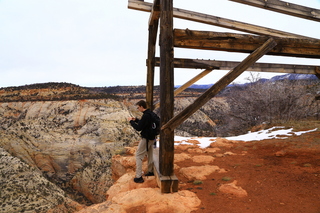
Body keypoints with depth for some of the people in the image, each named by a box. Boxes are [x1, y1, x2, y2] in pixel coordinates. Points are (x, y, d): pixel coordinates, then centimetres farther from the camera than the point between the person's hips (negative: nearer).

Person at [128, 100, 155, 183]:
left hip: (146, 139, -10)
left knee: (138, 156, -2)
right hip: (151, 138, 10)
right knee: (150, 154, 22)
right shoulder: (150, 114, 6)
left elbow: (138, 128, -21)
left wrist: (131, 121, -9)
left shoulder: (145, 116, -24)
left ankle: (139, 177, -1)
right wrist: (136, 120, 11)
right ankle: (150, 171, 36)